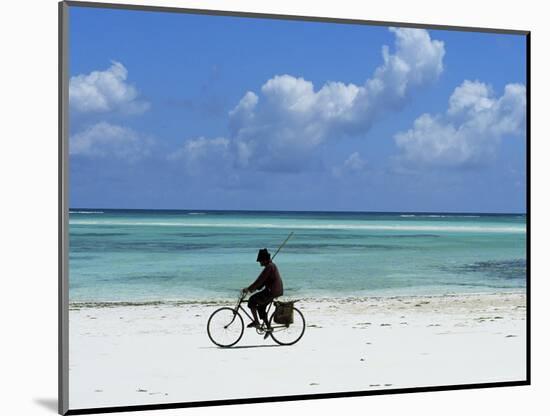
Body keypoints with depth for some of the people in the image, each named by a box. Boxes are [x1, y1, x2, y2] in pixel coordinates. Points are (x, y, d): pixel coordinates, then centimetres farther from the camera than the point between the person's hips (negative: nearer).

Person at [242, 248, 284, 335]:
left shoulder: (269, 267, -17)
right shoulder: (271, 265, 15)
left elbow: (260, 280, -21)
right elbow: (263, 280, 20)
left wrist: (248, 289, -17)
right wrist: (255, 288, 12)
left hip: (272, 292, -10)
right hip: (276, 291, 10)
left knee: (252, 300, -7)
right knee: (261, 307, 16)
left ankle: (256, 322, 0)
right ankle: (268, 328, 19)